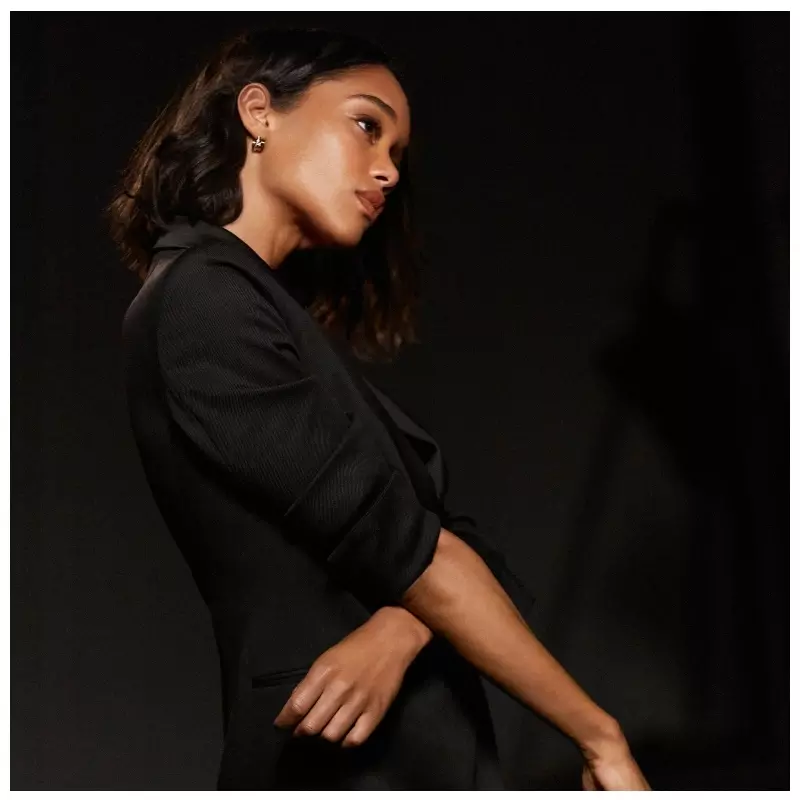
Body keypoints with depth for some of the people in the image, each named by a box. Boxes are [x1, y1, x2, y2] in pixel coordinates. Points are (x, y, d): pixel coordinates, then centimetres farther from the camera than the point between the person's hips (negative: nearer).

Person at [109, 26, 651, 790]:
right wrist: (599, 737, -11)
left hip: (421, 742, 8)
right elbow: (401, 544, -16)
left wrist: (397, 631, -18)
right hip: (345, 757, -8)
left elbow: (452, 538, 3)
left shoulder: (291, 323, 14)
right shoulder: (201, 300, -13)